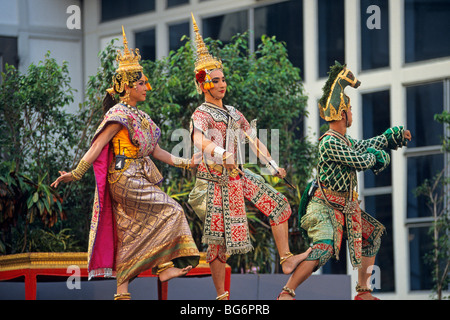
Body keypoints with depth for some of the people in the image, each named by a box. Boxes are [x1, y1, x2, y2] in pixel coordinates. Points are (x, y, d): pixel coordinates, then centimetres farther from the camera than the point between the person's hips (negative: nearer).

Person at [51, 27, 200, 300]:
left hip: (141, 179, 8)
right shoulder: (119, 115, -9)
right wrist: (75, 174, -21)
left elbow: (155, 151, 21)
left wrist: (185, 163, 18)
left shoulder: (140, 116, 18)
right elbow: (97, 146, -15)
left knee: (130, 232, 5)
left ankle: (122, 289, 4)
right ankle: (165, 265, -8)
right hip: (125, 178, -8)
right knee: (171, 211, -11)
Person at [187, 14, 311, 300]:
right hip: (216, 179, -8)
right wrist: (221, 153, -51)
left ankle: (286, 259, 7)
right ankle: (221, 295, 4)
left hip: (239, 176, 8)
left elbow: (254, 140, 18)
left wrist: (274, 165, 10)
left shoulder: (233, 114, 14)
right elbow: (199, 140, -32)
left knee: (278, 203, 4)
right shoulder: (201, 115, -11)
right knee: (218, 237, -4)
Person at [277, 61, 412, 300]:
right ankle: (286, 293, -28)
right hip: (324, 206, -10)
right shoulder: (330, 143, -19)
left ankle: (363, 292, 24)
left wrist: (396, 134, 30)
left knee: (372, 236, 19)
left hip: (345, 208, 10)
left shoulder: (345, 141, 12)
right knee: (324, 248, -29)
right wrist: (374, 155, 3)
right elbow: (361, 161, -19)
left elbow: (367, 146, 30)